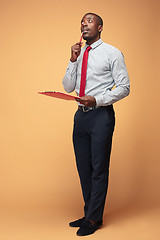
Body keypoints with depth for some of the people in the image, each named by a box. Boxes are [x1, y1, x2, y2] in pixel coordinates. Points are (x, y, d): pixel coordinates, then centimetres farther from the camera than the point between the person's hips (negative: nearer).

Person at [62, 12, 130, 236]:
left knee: (99, 168, -2)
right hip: (81, 115, 6)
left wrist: (97, 100, -18)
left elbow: (124, 87, -7)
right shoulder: (79, 54, 15)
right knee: (84, 167, 11)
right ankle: (90, 214, 24)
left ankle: (93, 218, 9)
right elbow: (68, 87, 12)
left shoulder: (112, 53, -2)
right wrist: (73, 61, 0)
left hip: (101, 115, -6)